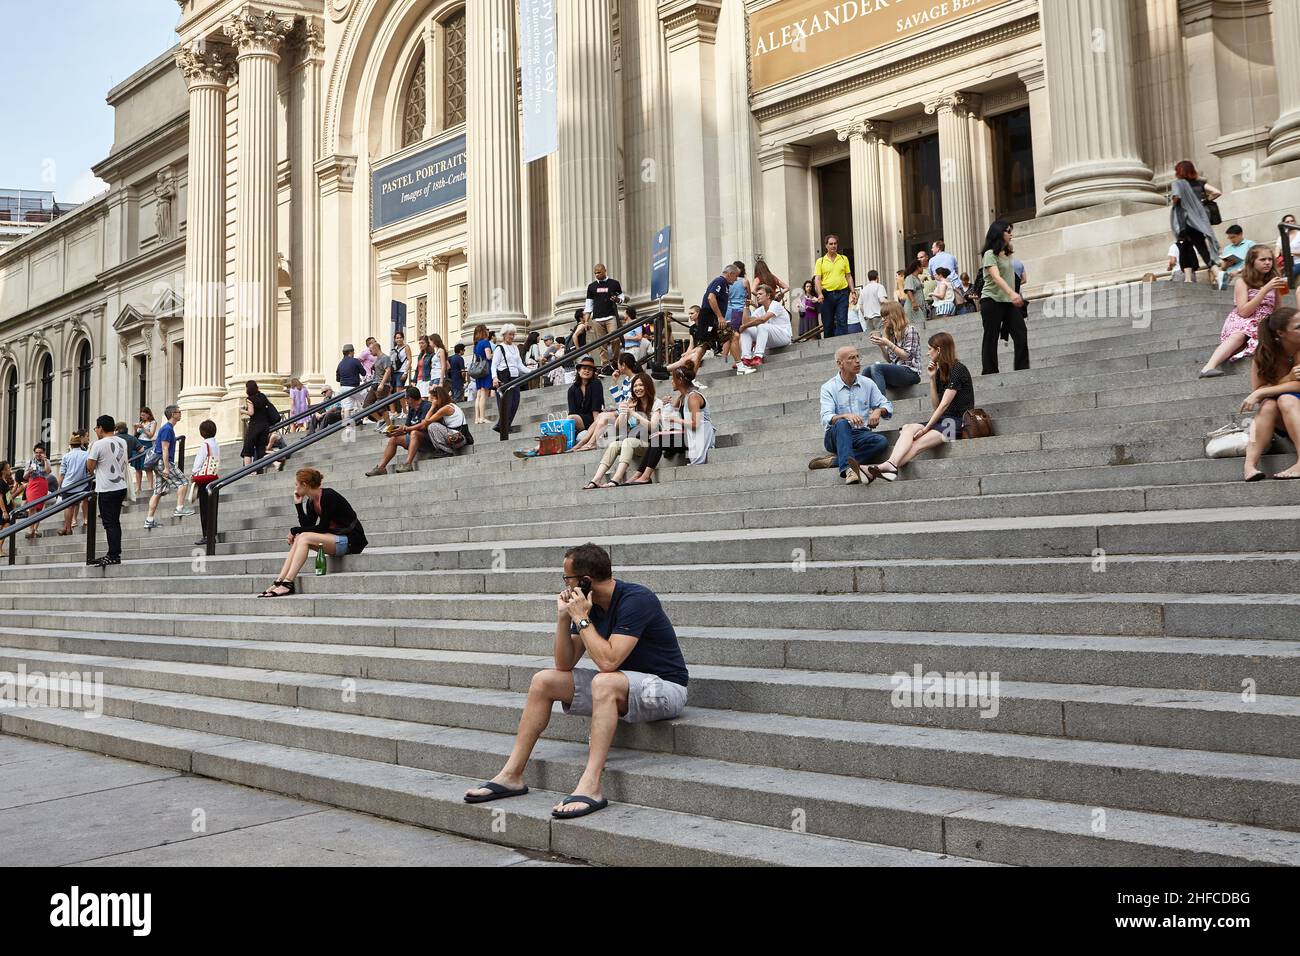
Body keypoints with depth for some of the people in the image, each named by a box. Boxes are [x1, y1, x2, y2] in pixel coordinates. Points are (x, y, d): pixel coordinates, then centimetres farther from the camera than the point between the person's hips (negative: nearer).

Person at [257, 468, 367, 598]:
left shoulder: (329, 496, -15)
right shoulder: (311, 502, 10)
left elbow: (322, 528, -16)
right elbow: (307, 525, 4)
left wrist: (295, 530, -10)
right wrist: (298, 504, 0)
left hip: (351, 540, -8)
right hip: (335, 539, 8)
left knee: (304, 537, -22)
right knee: (298, 539, -8)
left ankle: (288, 583, -25)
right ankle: (278, 582, -15)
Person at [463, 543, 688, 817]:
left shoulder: (636, 600, -22)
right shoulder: (588, 604, 2)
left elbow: (608, 661, -31)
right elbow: (565, 664, 1)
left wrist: (581, 618, -22)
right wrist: (564, 618, -10)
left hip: (665, 687, -9)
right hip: (619, 689, 9)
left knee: (604, 682, -38)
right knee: (543, 680, 0)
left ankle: (590, 788, -40)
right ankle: (512, 776, 1)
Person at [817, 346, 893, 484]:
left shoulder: (867, 383, 11)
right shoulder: (828, 388, -2)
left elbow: (887, 406, 11)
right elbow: (827, 418, -16)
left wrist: (878, 411, -14)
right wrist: (845, 416, -38)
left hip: (861, 434, 3)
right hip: (836, 436, -3)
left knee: (882, 441, -28)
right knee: (842, 424, -37)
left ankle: (834, 461, -31)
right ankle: (848, 469, -56)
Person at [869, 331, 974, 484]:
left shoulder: (958, 370, -6)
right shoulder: (940, 371, 20)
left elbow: (944, 404, -13)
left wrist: (926, 427, -16)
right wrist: (932, 378, 8)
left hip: (959, 422, -6)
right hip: (942, 420, 6)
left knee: (917, 443, -29)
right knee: (908, 429, -24)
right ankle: (891, 464, -48)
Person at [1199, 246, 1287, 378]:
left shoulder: (1271, 280, 13)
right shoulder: (1242, 281, 0)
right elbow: (1243, 311, -13)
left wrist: (1279, 291, -2)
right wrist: (1265, 289, -17)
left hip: (1264, 323, 4)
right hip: (1241, 321, -4)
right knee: (1239, 335, -40)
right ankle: (1209, 367, -64)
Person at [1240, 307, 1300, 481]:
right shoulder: (1263, 355, -4)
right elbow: (1257, 390, -7)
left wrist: (1261, 393, -26)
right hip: (1281, 421, 2)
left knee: (1286, 399, -31)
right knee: (1269, 404, -29)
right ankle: (1250, 464, -44)